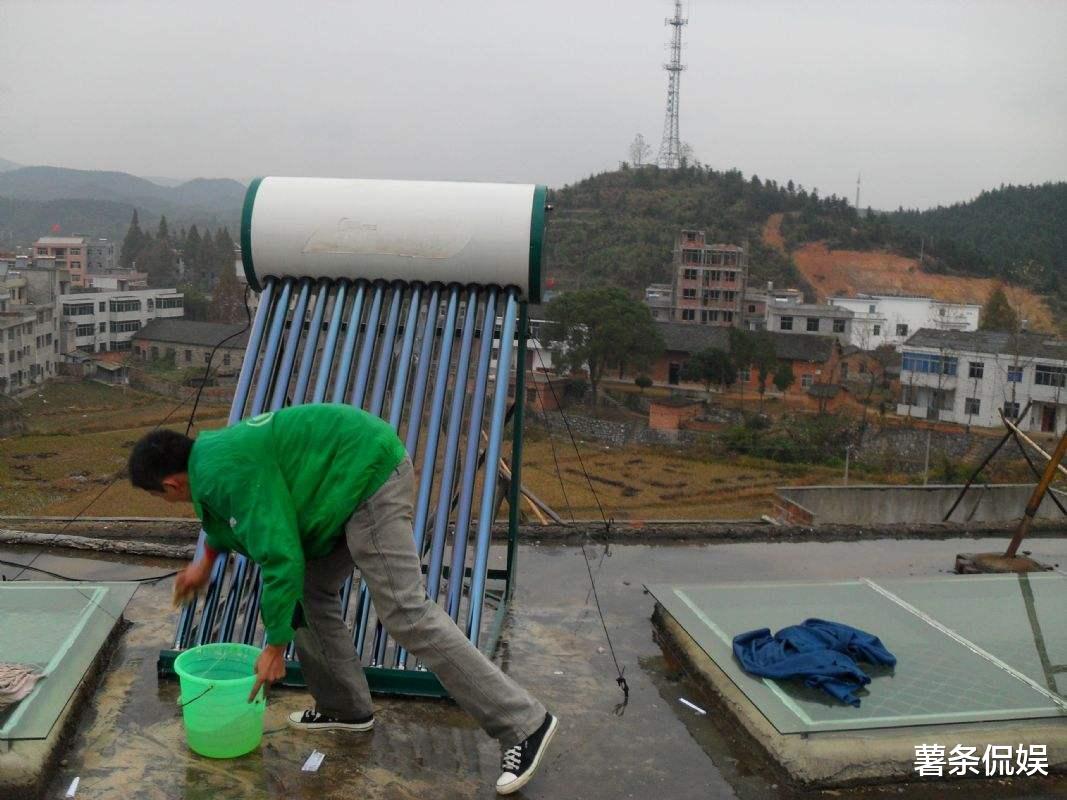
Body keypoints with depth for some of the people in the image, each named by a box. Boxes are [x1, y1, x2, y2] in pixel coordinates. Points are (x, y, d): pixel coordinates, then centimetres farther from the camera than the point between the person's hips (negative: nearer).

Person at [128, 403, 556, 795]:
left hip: (369, 478, -11)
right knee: (312, 590, 16)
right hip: (352, 479, 11)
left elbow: (280, 557, -20)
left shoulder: (225, 472, -18)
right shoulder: (209, 451, 14)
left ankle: (523, 723, -12)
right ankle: (345, 707, 28)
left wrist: (275, 645, -11)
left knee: (405, 613, -14)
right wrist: (206, 560, 49)